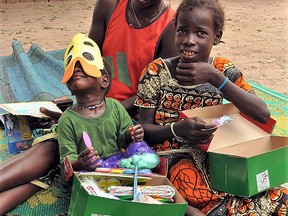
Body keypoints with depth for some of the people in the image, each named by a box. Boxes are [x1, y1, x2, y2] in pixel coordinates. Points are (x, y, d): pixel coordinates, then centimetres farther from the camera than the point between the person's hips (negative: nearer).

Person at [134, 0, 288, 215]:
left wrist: (214, 78, -21)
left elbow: (263, 115, -12)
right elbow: (144, 128, -4)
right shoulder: (157, 71, -4)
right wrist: (178, 130, -25)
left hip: (212, 156, 4)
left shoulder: (224, 70, 1)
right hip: (169, 156, -3)